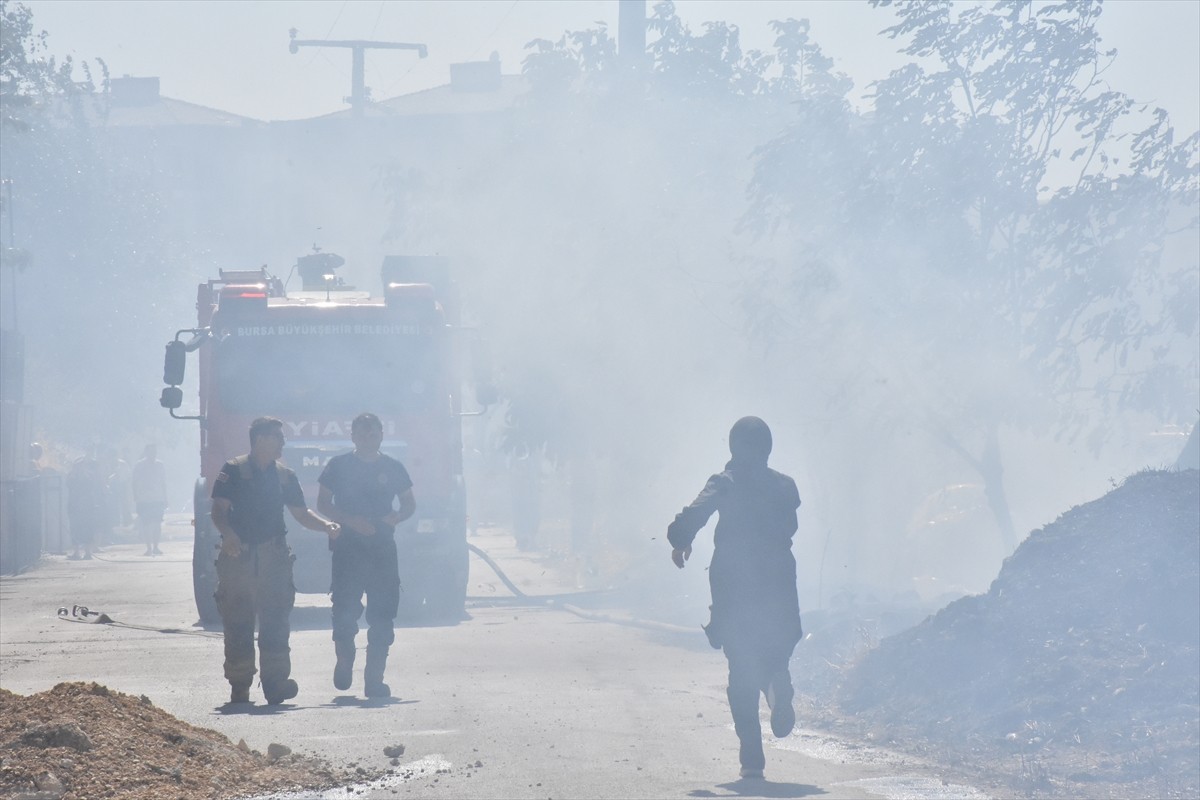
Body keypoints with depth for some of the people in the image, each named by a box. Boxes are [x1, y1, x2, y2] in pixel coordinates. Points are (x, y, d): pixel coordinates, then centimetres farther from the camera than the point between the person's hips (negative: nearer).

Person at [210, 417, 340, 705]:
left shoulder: (285, 476, 14)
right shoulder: (233, 471, 1)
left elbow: (301, 513, 17)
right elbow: (219, 510, -4)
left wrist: (326, 526, 0)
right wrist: (228, 533, -23)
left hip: (274, 556, 3)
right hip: (238, 556, -3)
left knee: (275, 622, -7)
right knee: (237, 623, 1)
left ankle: (276, 681, -11)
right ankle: (239, 686, 8)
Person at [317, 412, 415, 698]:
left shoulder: (393, 468, 10)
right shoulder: (338, 466, 4)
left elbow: (409, 504, 17)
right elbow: (323, 503, 4)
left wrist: (396, 517, -6)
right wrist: (351, 521, -12)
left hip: (383, 548, 2)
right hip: (348, 547, -2)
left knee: (382, 615, -4)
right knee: (345, 611, -4)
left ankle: (374, 678, -1)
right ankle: (344, 662, 21)